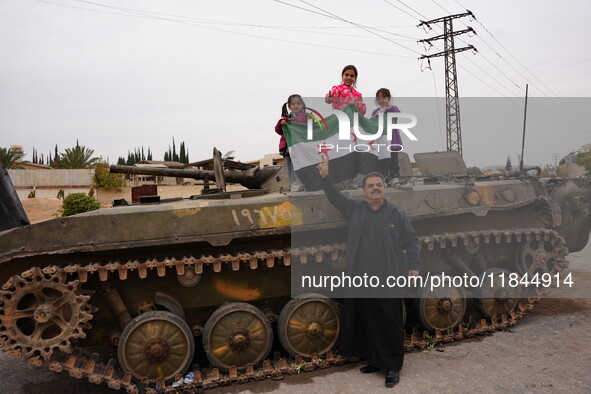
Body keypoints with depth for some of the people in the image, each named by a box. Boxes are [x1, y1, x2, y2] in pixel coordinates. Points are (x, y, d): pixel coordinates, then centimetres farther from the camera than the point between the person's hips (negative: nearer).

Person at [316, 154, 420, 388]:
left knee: (389, 325, 3)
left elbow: (411, 241, 5)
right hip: (360, 279, 3)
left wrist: (413, 267, -1)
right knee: (365, 323, 13)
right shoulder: (354, 209, 6)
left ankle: (393, 367, 17)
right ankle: (374, 361, 30)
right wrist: (325, 176, -2)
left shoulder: (396, 214, 0)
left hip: (388, 281, -3)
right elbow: (334, 198, 10)